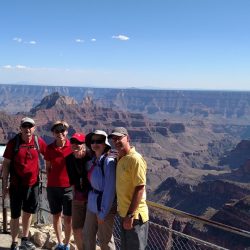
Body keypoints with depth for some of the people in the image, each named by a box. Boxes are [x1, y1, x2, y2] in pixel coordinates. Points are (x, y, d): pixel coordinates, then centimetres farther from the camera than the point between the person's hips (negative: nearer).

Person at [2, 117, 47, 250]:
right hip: (16, 184, -3)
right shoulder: (13, 143, -9)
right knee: (15, 215, 6)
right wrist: (4, 184, -8)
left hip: (33, 184, 3)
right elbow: (6, 164, -6)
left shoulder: (39, 141, -4)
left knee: (28, 212, 17)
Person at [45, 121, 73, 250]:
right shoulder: (49, 148, -1)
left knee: (68, 218, 4)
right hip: (52, 187, 3)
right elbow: (48, 167, 11)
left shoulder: (72, 147, -8)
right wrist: (50, 180, 2)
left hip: (69, 187, -2)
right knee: (56, 216, 14)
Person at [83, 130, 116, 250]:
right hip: (92, 204, 7)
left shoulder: (109, 162, -19)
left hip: (104, 206, -7)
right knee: (87, 235, 19)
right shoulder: (92, 161, 4)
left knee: (105, 240, 11)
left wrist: (103, 212, -18)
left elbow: (110, 190, -20)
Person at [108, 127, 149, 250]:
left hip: (134, 216, -8)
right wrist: (124, 213, 14)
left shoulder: (135, 159, -18)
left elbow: (140, 188, -21)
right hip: (124, 214, 8)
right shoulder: (120, 159, 8)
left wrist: (130, 214, -22)